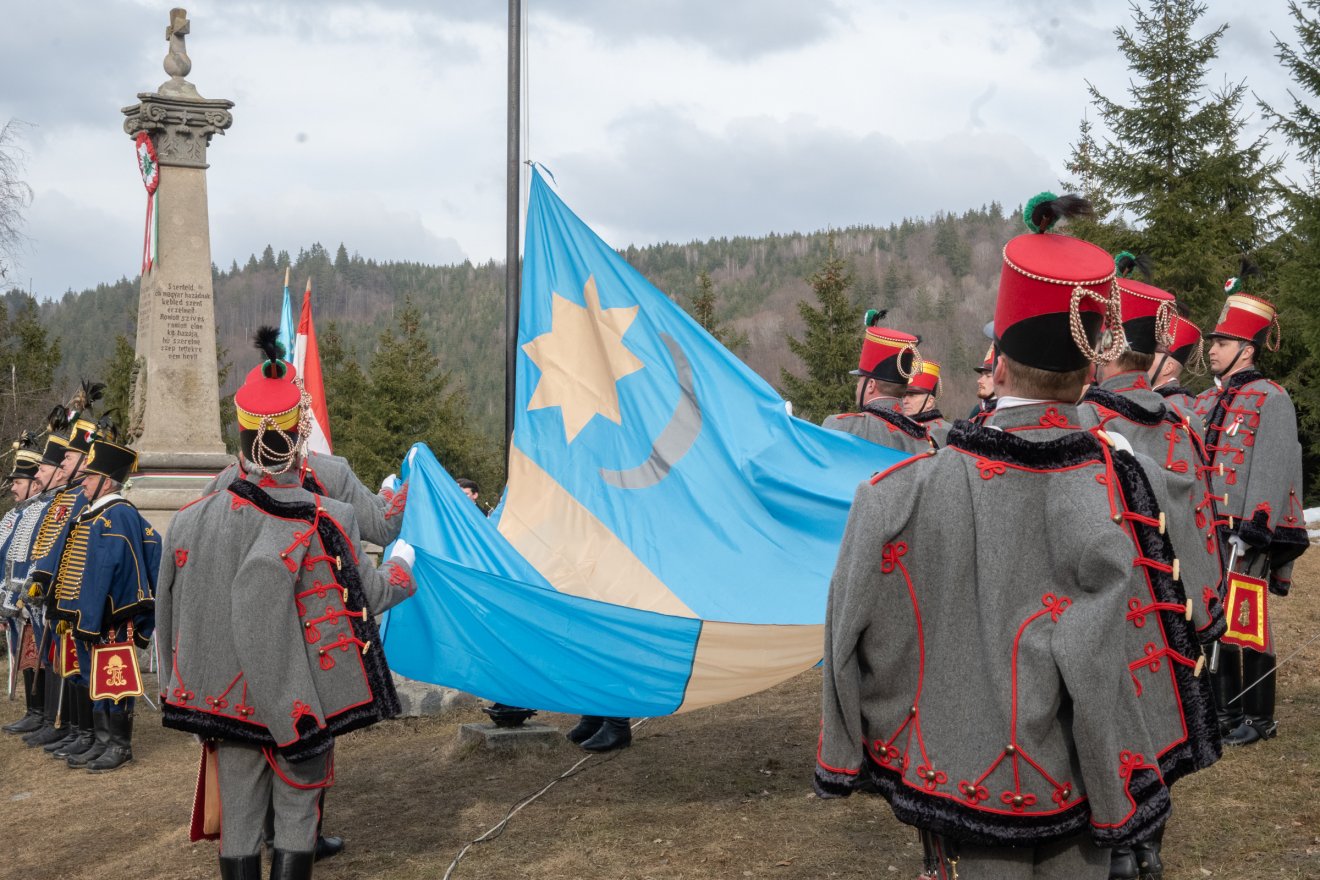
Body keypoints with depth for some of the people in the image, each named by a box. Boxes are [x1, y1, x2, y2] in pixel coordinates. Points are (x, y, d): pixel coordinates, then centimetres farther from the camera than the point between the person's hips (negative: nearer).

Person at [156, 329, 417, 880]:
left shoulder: (191, 522, -8)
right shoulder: (325, 525, -16)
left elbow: (172, 613, 2)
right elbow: (369, 597, -2)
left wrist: (179, 689, 19)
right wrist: (401, 562, 20)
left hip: (225, 696, 2)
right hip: (302, 701, -2)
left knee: (238, 818, 12)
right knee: (296, 815, 10)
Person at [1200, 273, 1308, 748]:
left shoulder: (1270, 399, -7)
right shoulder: (1209, 402, 16)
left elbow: (1273, 469, -15)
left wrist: (1253, 530, -20)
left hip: (1245, 535, -7)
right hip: (1207, 533, 7)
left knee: (1247, 622, -3)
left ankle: (1259, 718, 7)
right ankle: (1225, 710, 22)